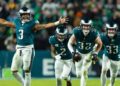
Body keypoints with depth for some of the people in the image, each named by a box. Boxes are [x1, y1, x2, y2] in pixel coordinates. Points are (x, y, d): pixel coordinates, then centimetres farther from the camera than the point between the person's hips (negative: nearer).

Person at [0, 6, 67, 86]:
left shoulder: (32, 24, -7)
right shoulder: (17, 22, 9)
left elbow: (44, 26, -18)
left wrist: (57, 23, -32)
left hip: (28, 49, -6)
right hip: (19, 49, 6)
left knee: (27, 71, -7)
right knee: (14, 71, 6)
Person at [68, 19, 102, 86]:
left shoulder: (94, 34, -29)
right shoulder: (77, 33, -30)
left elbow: (100, 44, -8)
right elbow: (70, 43, -17)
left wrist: (95, 53, -14)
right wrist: (73, 52, -32)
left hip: (89, 54, -1)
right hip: (79, 53, 1)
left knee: (84, 71, -16)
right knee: (79, 74, 7)